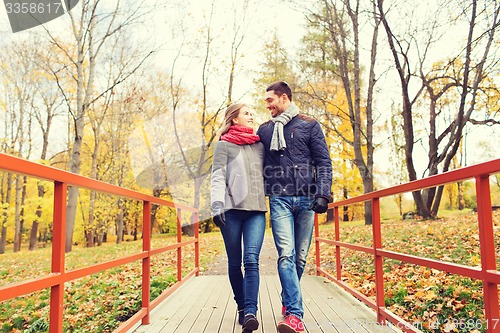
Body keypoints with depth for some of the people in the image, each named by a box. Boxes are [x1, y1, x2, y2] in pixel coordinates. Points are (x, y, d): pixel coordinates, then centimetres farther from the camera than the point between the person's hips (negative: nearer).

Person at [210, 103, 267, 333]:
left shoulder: (260, 145, 18)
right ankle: (241, 307, 21)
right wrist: (217, 205, -16)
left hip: (256, 210, 2)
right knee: (234, 263, 6)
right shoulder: (224, 144, 7)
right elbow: (218, 177, -3)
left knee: (251, 260, -12)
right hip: (232, 210, -2)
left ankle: (250, 312, -14)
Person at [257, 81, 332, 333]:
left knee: (300, 257, 6)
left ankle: (287, 300, 27)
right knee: (286, 255, -14)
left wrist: (323, 194, -7)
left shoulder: (309, 125, 9)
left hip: (306, 199, 0)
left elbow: (324, 162, 4)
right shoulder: (264, 130, 16)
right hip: (279, 200, 1)